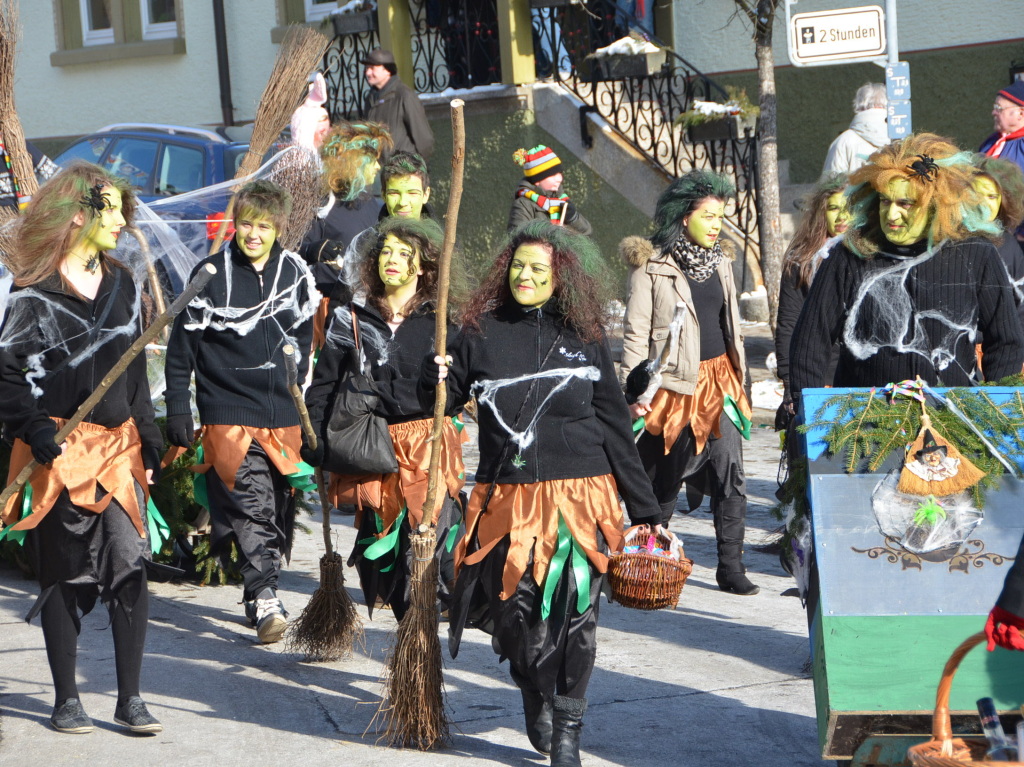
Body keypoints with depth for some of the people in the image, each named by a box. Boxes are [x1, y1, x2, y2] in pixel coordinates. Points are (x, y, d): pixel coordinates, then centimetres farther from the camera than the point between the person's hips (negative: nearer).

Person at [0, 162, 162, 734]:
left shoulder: (122, 284, 12)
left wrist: (149, 444, 13)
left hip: (119, 445, 4)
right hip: (60, 450, -4)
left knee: (132, 563, -7)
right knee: (62, 575, 3)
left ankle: (130, 698, 2)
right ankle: (67, 698, 15)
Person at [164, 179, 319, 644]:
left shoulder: (295, 273, 8)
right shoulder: (211, 275, -2)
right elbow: (181, 347, 2)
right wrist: (178, 409, -2)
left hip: (283, 414, 4)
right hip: (229, 411, -4)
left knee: (279, 508, 8)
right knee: (252, 506, -15)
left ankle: (262, 594, 22)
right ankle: (265, 601, -18)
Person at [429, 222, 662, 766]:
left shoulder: (585, 339, 6)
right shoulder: (482, 332, 7)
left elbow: (615, 427, 9)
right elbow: (437, 398, 18)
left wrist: (645, 510, 8)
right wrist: (436, 376, -7)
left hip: (579, 495, -1)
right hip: (507, 498, 1)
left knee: (574, 610, -9)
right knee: (515, 609, -1)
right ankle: (536, 696, 30)